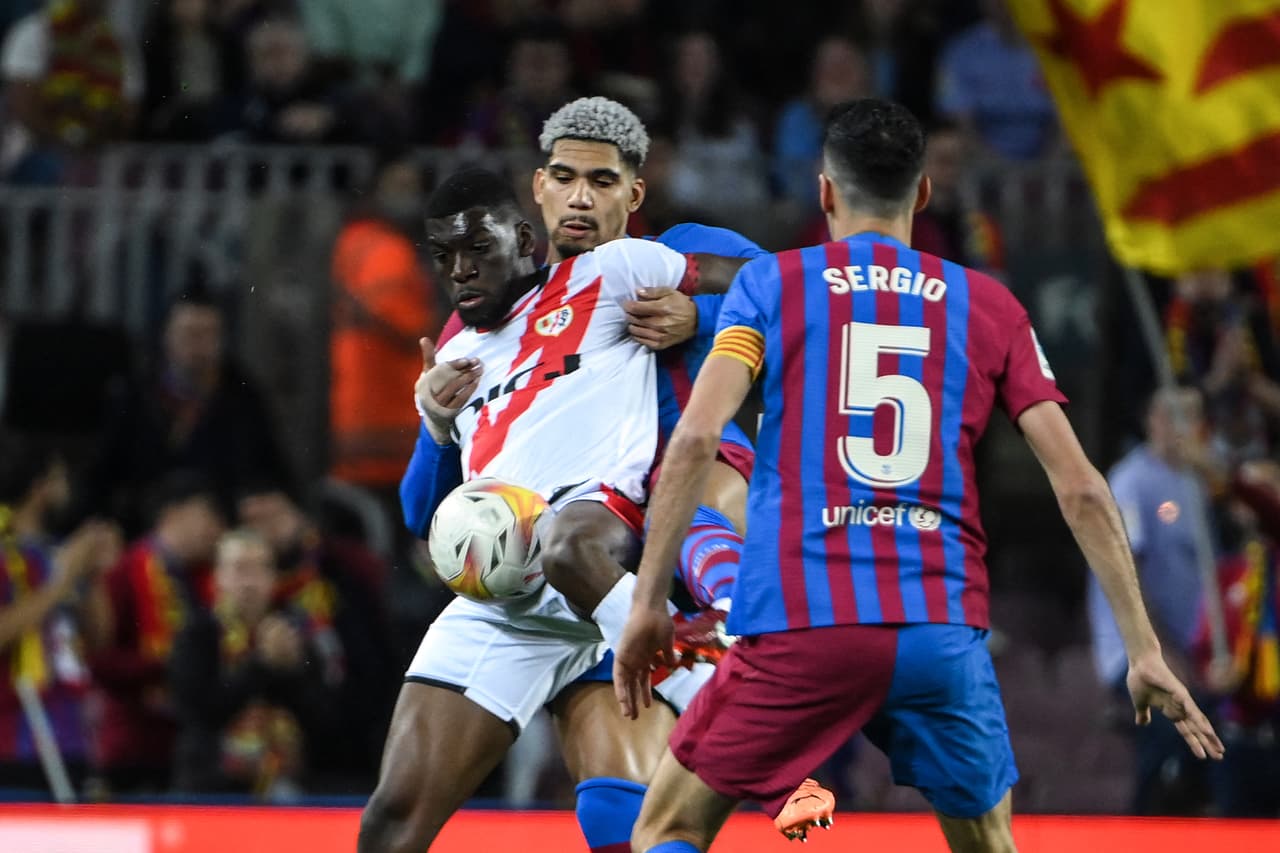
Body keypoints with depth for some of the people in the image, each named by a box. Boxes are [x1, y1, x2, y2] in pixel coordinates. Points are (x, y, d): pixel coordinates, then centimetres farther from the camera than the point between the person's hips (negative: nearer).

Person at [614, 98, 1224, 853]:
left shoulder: (773, 283, 8)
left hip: (802, 624, -2)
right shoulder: (989, 306, 13)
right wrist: (1144, 649, 10)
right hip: (944, 632, 2)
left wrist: (649, 602, -2)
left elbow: (697, 437, -6)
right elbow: (1079, 485, 7)